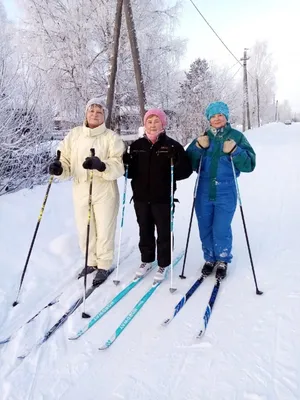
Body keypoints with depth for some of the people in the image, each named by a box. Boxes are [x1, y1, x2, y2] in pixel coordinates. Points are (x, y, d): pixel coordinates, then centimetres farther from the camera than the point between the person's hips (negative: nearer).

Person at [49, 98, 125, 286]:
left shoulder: (112, 137, -6)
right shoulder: (74, 135, 5)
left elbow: (119, 166, -14)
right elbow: (67, 161, 7)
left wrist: (101, 165, -33)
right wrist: (59, 167, -16)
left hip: (105, 192, -3)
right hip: (81, 192, 4)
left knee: (104, 231, 6)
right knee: (84, 231, 13)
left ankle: (104, 266, 25)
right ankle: (91, 262, 35)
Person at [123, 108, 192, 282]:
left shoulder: (172, 145, -5)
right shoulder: (137, 145, 6)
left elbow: (186, 169, -6)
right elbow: (130, 170, 10)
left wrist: (170, 175, -24)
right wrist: (125, 163, -11)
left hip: (163, 198, -3)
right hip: (141, 197, 4)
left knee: (164, 232, 7)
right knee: (145, 231, 16)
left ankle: (163, 264, 24)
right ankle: (147, 260, 34)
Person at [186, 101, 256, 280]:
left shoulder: (236, 137, -1)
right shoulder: (203, 137, 7)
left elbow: (249, 164, -6)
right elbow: (189, 163, 2)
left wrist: (235, 151, -21)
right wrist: (198, 148, -13)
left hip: (225, 193, -3)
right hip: (204, 193, 3)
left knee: (221, 230, -1)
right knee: (205, 229, 12)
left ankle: (223, 261, 23)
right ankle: (210, 258, 33)